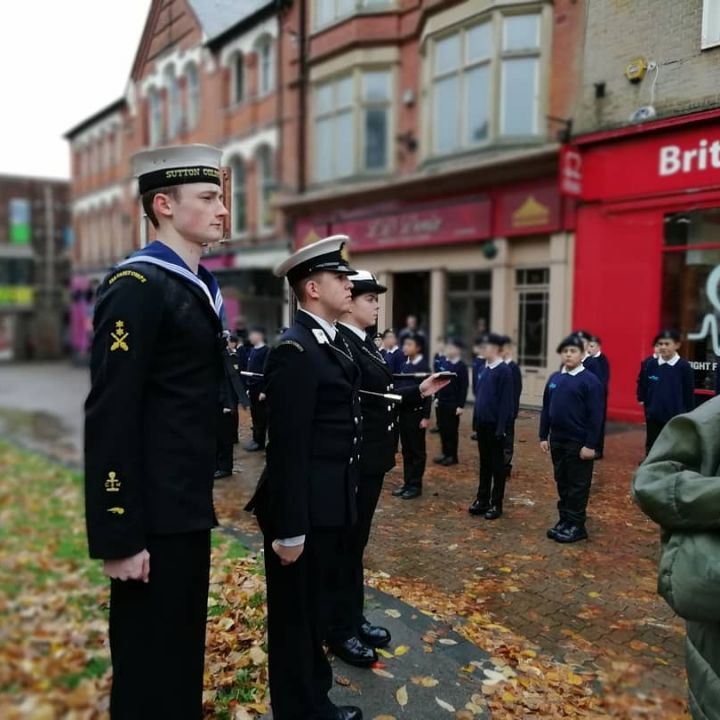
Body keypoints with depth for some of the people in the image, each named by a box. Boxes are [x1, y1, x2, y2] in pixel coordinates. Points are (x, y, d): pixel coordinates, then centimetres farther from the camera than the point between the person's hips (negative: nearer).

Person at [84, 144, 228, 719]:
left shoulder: (198, 287, 12)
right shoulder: (136, 286, -16)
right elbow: (110, 419, -20)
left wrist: (202, 500, 16)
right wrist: (119, 536, -20)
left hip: (188, 509, 9)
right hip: (154, 516, -9)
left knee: (183, 649, 22)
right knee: (149, 660, 8)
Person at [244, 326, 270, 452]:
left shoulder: (266, 351, -11)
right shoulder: (252, 351, 13)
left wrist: (264, 391, -18)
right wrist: (248, 387, 16)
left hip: (260, 388, -8)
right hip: (252, 387, 8)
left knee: (261, 416, 0)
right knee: (254, 415, 12)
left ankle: (260, 442, 6)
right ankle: (256, 438, 21)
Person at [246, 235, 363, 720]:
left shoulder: (336, 344, 10)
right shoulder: (295, 350, -20)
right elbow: (288, 448, -22)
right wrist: (289, 528, -21)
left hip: (334, 506, 10)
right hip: (306, 510, -9)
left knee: (321, 607, 23)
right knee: (296, 616, 10)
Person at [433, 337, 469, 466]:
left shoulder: (461, 366, -10)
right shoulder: (441, 362, 6)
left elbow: (464, 388, -11)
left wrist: (461, 405, -13)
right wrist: (436, 397, 9)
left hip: (453, 404, -5)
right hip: (441, 401, 6)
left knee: (452, 430, 4)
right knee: (442, 428, 12)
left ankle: (452, 456, 15)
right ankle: (445, 453, 24)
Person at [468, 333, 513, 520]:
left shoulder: (504, 371, -14)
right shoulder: (484, 370, 7)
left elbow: (506, 402, -16)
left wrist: (501, 427, -17)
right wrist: (475, 420, 10)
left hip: (495, 426, -7)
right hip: (482, 424, 7)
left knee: (497, 465, 6)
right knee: (484, 463, 15)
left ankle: (496, 504, 16)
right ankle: (482, 500, 25)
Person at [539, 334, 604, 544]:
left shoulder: (590, 381, -10)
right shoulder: (554, 379, 7)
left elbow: (595, 416, -12)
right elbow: (546, 409, 11)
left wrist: (591, 444, -15)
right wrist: (543, 436, 8)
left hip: (579, 442, -6)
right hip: (557, 440, 6)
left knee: (578, 485, 4)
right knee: (562, 483, 14)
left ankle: (576, 525, 14)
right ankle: (564, 520, 26)